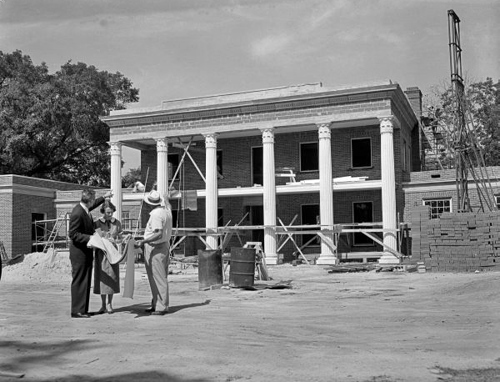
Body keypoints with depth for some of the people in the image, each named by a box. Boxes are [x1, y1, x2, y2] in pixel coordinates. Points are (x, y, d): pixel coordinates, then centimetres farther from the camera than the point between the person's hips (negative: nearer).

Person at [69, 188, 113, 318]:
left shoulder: (85, 208, 5)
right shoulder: (77, 213, -22)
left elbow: (92, 205, 31)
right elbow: (73, 234, -20)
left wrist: (104, 197, 37)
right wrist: (90, 238, -23)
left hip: (86, 251, 9)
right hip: (79, 251, -9)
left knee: (85, 281, 11)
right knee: (79, 281, -3)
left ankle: (83, 309, 17)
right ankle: (77, 311, 3)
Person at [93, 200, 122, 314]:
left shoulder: (117, 223, 3)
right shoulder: (97, 223, -2)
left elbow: (120, 239, 6)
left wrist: (114, 241, -15)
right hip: (101, 253, -1)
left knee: (112, 278, -2)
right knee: (102, 278, 0)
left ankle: (109, 304, 9)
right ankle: (103, 305, 9)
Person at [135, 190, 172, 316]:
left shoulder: (156, 214, -22)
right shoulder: (166, 208, 4)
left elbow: (158, 234, -29)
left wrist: (143, 241, -31)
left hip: (155, 248, -10)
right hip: (165, 244, 10)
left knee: (158, 278, -6)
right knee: (157, 277, 15)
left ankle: (162, 307, -2)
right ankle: (156, 304, 22)